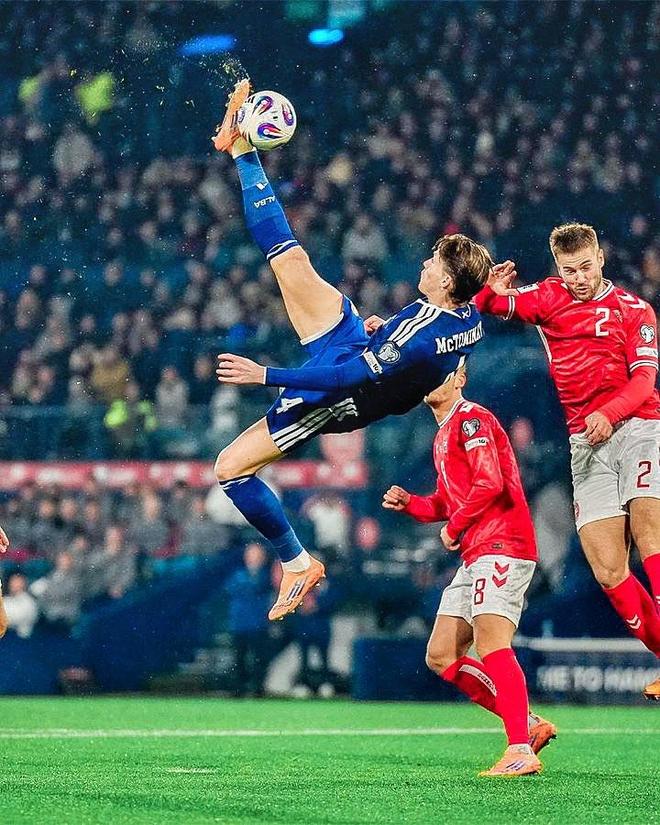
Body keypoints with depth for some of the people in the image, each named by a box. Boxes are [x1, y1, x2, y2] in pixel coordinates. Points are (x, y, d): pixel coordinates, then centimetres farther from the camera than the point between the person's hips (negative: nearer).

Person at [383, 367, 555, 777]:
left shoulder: (471, 419, -6)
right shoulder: (444, 434, 24)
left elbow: (489, 483, -18)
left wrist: (453, 527, -8)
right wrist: (408, 502, 12)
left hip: (501, 546, -10)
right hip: (476, 555, 11)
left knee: (491, 642, -23)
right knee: (441, 656, 6)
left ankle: (521, 751, -31)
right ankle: (529, 724, 5)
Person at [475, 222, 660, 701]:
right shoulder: (548, 298, 14)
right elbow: (481, 307, 17)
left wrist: (609, 413, -21)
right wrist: (491, 291, -7)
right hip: (586, 445, 3)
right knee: (608, 572, -8)